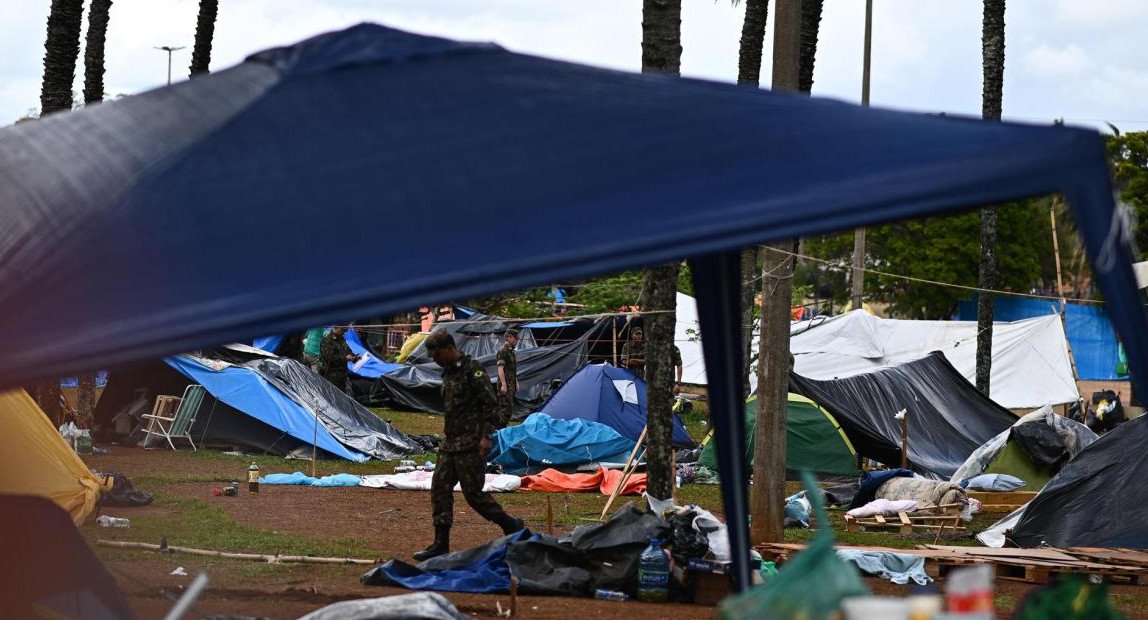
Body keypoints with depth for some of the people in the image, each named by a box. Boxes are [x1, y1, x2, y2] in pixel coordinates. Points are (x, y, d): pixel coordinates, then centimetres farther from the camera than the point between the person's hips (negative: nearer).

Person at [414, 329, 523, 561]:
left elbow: (490, 404, -17)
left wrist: (486, 436, -22)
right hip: (450, 444, 9)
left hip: (471, 445, -9)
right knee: (440, 487, 3)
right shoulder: (448, 372, 16)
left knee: (473, 492, -7)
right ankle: (441, 544, 5)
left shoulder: (472, 369, -12)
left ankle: (511, 525, 10)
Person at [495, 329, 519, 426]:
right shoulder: (502, 351, -12)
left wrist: (516, 384, 22)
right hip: (505, 385, -9)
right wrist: (503, 385, -23)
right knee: (506, 408, -12)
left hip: (511, 385, 9)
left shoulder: (511, 351, 17)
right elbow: (500, 368, -18)